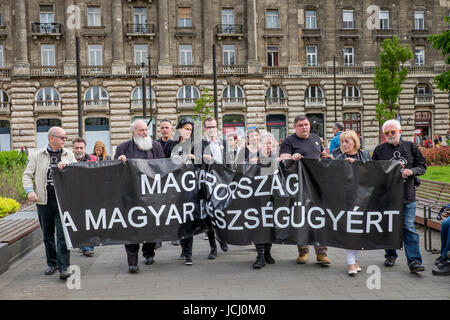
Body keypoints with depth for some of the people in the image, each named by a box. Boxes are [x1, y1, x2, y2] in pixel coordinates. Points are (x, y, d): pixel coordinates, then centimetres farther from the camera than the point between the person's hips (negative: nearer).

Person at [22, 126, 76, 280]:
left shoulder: (69, 155, 9)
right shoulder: (37, 155, 6)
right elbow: (27, 175, 5)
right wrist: (30, 191, -11)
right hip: (43, 200, 1)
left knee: (63, 234, -8)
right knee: (47, 234, 12)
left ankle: (63, 267, -4)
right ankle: (52, 263, 28)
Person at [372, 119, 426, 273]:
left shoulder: (411, 147, 5)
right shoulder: (379, 150, 4)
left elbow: (423, 166, 8)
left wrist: (411, 171, -10)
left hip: (407, 196, -1)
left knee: (409, 228, -4)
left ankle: (414, 261, -1)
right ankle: (390, 256, 27)